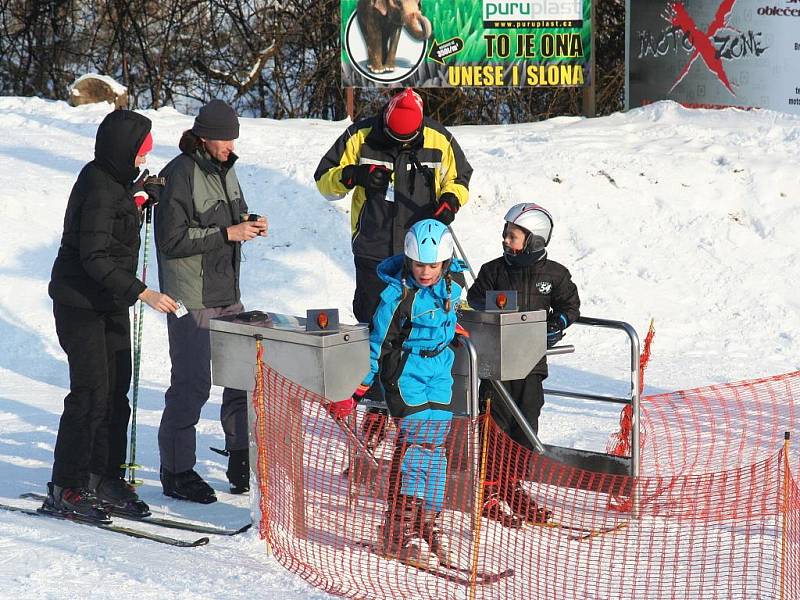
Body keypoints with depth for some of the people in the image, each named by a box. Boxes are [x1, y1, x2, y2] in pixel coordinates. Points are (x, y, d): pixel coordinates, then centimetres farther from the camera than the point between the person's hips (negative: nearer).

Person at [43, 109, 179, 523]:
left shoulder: (113, 181, 9)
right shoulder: (99, 189, -20)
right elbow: (94, 257, -25)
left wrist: (138, 192, 12)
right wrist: (142, 292, -27)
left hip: (110, 304, 9)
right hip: (82, 305, -9)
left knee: (116, 392, 9)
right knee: (91, 393, -9)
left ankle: (105, 478, 16)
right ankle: (65, 489, -3)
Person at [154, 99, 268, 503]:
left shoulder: (224, 168, 11)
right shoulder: (180, 175, -15)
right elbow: (172, 239, -19)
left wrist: (248, 224, 1)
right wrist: (228, 233, -20)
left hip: (227, 293, 9)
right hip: (191, 298, -9)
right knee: (192, 382, -6)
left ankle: (242, 462, 22)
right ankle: (177, 471, 4)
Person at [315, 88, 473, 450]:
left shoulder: (439, 141, -2)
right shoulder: (360, 138, -3)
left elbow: (459, 179, 13)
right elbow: (324, 181, 3)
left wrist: (449, 201, -9)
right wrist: (352, 176, -18)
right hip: (374, 254, 0)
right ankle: (376, 409, 12)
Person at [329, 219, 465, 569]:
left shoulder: (450, 288, 1)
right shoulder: (398, 295, -16)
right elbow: (377, 344, -12)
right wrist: (354, 391, -10)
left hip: (439, 376, 6)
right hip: (405, 374, -6)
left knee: (435, 446, 6)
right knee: (416, 443, -13)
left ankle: (427, 523, 14)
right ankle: (399, 531, -11)